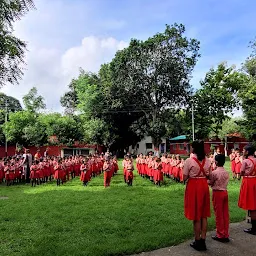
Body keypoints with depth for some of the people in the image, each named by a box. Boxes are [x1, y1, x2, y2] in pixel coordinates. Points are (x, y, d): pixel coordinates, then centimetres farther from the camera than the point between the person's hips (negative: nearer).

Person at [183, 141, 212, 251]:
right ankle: (203, 241, 22)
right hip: (204, 186, 5)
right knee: (204, 215, 14)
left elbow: (185, 177, -11)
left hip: (193, 187, -5)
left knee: (196, 216, 6)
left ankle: (197, 242, 17)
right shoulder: (207, 161, 1)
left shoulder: (189, 161, -14)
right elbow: (209, 176, 6)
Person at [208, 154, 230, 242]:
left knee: (219, 215, 3)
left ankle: (220, 235, 13)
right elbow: (224, 182, 8)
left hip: (217, 193, -6)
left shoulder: (214, 172, -16)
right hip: (225, 192, 6)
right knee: (225, 214, 11)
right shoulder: (226, 173, 4)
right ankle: (226, 235, 19)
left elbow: (210, 183, -7)